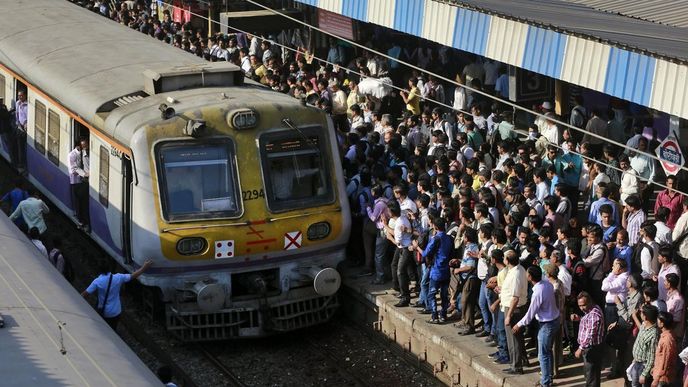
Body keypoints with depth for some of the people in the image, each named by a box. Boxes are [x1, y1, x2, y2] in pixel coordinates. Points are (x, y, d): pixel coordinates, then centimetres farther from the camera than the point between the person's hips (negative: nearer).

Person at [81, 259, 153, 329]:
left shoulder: (97, 282, -21)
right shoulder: (118, 278, -15)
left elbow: (85, 294, -17)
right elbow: (133, 276, -3)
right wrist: (144, 268, 9)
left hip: (104, 313, -2)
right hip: (116, 312, 2)